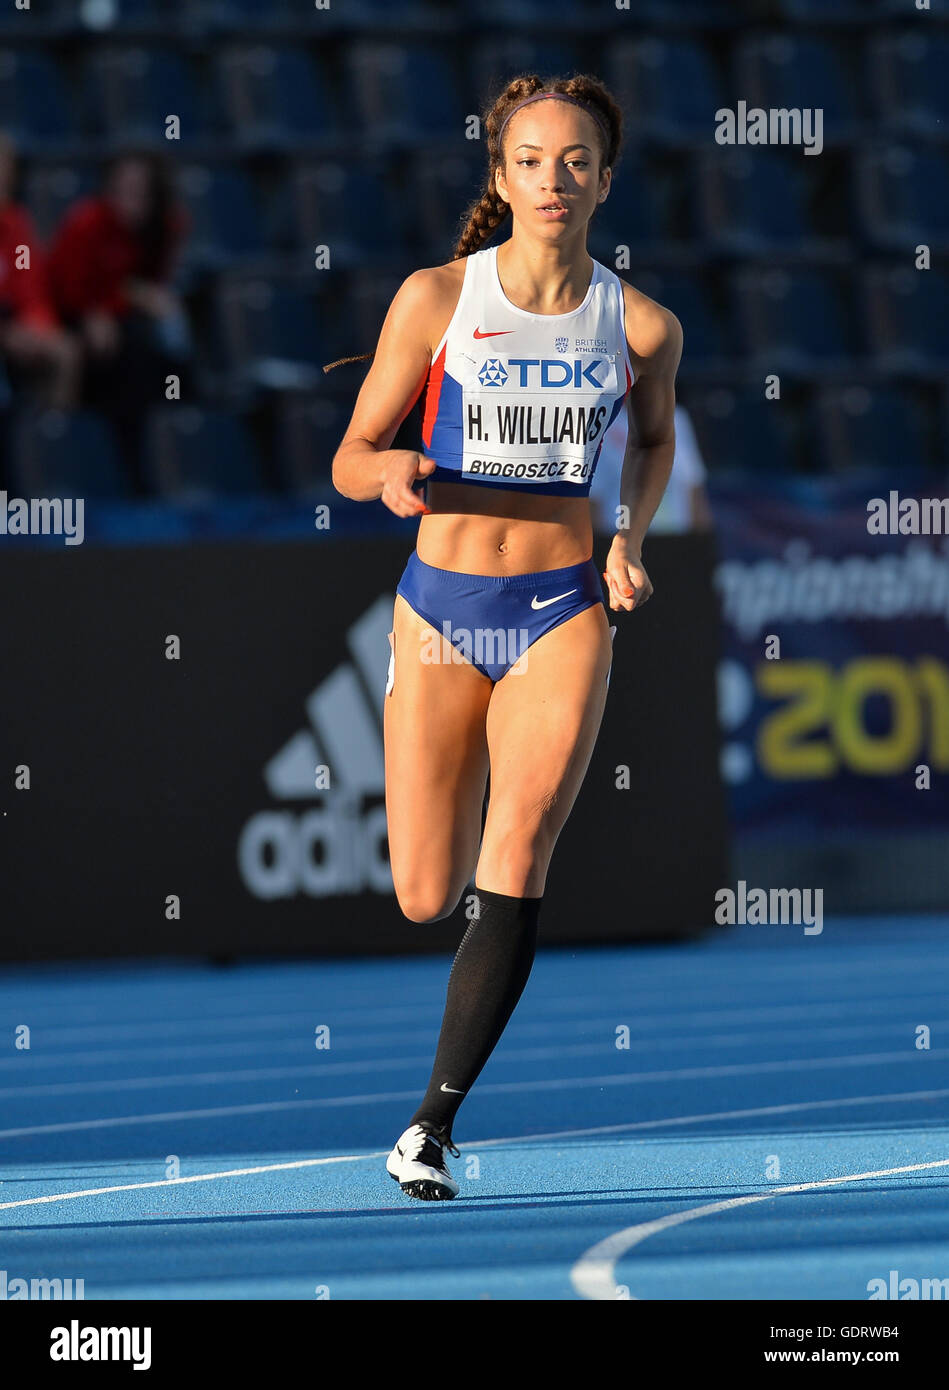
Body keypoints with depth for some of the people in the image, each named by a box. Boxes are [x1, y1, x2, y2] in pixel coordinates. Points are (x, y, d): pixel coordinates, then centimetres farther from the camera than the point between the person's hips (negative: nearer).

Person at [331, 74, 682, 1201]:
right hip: (442, 607, 0)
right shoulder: (436, 299, -6)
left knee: (515, 862, -18)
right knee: (424, 901, 2)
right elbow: (350, 458, -2)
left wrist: (629, 541, 4)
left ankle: (436, 1119, -12)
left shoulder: (641, 326, -2)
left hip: (564, 610, 0)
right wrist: (390, 473, -25)